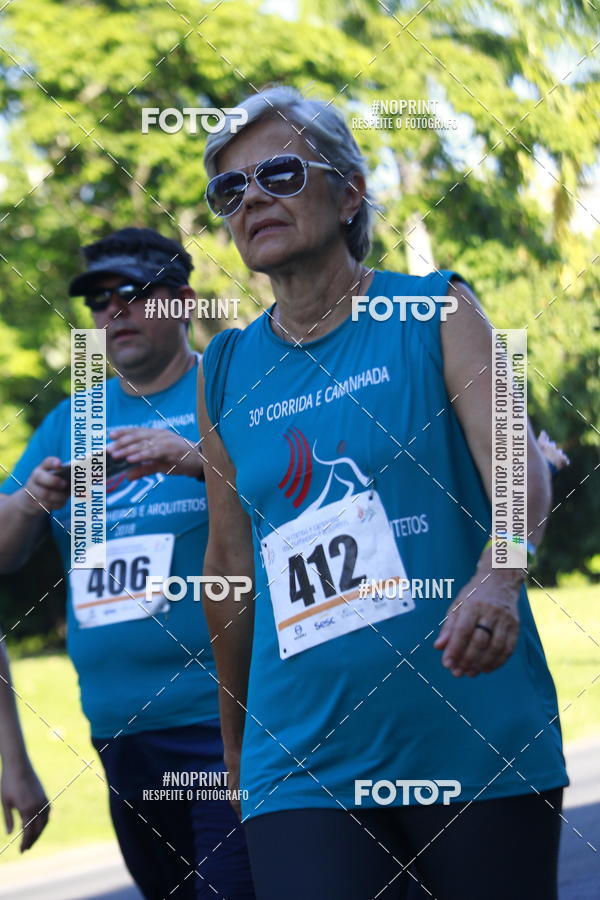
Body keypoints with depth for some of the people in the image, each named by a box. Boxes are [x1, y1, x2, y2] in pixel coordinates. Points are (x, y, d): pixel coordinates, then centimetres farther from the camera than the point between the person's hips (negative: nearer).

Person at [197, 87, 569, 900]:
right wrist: (235, 741, 23)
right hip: (306, 763, 2)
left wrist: (499, 578, -35)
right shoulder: (226, 373, 10)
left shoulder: (438, 312, 1)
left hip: (476, 743, -1)